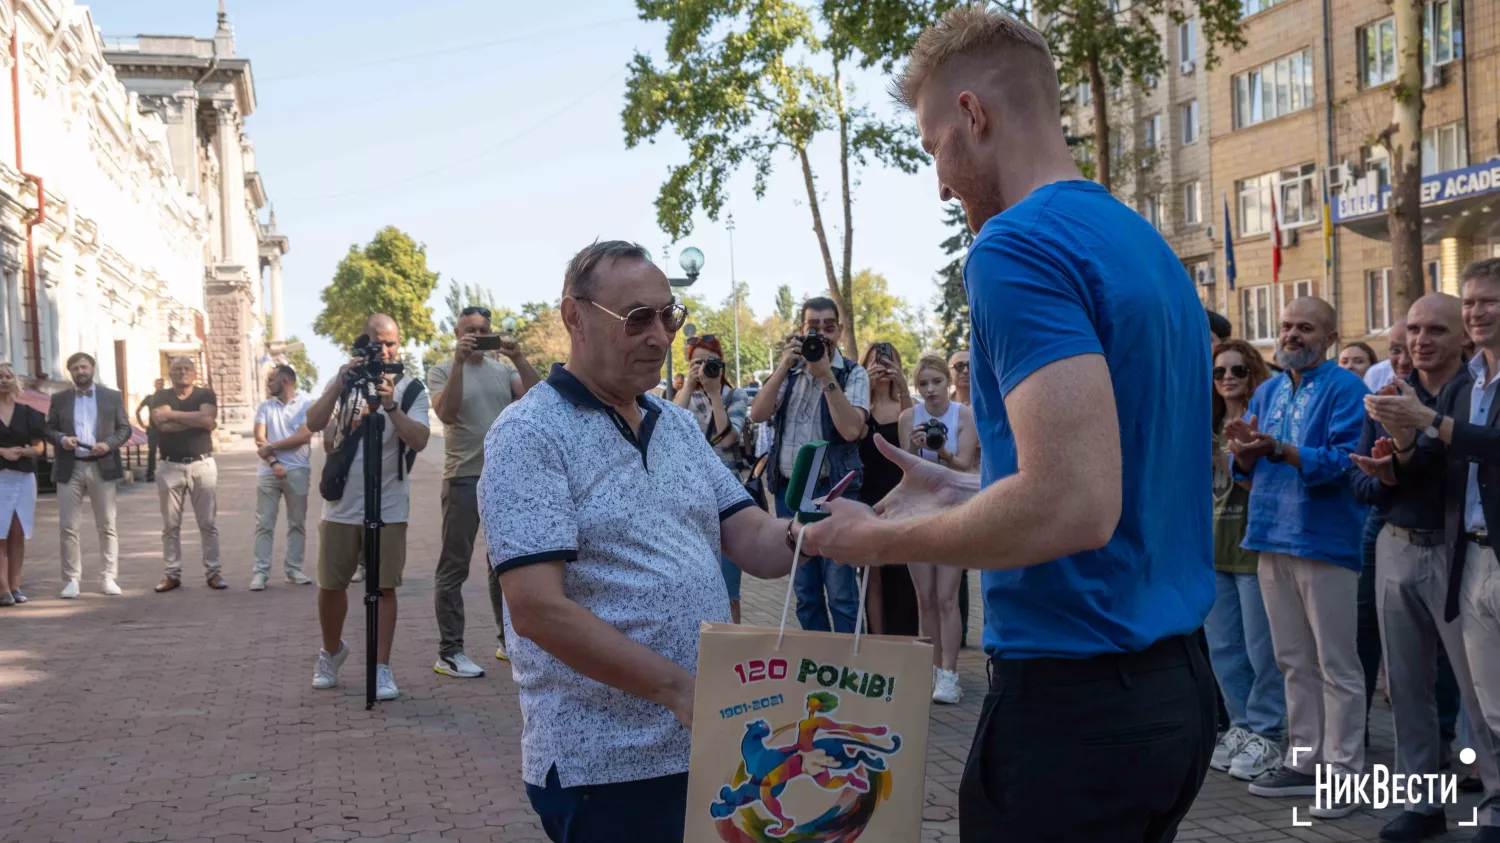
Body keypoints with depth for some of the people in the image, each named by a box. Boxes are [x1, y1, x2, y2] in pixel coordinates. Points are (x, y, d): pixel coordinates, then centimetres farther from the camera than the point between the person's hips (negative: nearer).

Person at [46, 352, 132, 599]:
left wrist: (108, 444, -12)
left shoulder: (113, 397, 8)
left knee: (107, 526, 3)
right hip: (69, 469, 1)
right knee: (68, 527, -1)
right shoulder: (58, 399, 11)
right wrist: (61, 439, -12)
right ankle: (71, 580, 4)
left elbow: (124, 429, 6)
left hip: (102, 467, -1)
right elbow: (48, 429, 10)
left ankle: (110, 578, 8)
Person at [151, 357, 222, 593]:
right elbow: (164, 425, -12)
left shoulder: (205, 394, 5)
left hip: (202, 465, -1)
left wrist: (172, 414, -9)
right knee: (170, 525, 3)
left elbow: (208, 420, -14)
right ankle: (172, 574, 9)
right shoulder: (161, 397, 6)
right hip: (171, 467, 1)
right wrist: (197, 420, -10)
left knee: (208, 522, 1)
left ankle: (213, 572, 6)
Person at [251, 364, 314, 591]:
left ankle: (294, 569, 11)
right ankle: (260, 572, -1)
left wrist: (272, 447, -8)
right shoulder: (264, 407, 11)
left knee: (297, 523, 4)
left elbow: (304, 436, -11)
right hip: (267, 472, 2)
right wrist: (273, 462, -13)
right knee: (264, 524, -2)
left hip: (297, 472, -2)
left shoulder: (306, 405, 1)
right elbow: (259, 439, 2)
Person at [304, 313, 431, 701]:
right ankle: (331, 651, 32)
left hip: (389, 508, -2)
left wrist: (391, 406, -31)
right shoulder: (344, 381, 5)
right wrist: (339, 386, -23)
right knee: (331, 585, 9)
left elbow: (419, 440, -17)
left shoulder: (411, 389, -2)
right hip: (340, 505, 2)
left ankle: (381, 669, 4)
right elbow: (314, 424, -10)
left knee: (384, 587, -3)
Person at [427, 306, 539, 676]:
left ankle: (507, 640, 26)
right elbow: (446, 413, -18)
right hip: (464, 479, -4)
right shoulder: (442, 371, -1)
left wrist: (518, 358, -16)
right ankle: (449, 653, 3)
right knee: (454, 568, 0)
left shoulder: (504, 369, 7)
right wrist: (458, 362, -22)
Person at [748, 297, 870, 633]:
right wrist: (783, 367, -9)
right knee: (805, 593, 11)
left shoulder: (853, 374, 1)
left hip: (833, 491, -4)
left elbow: (851, 429, -15)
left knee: (841, 593, -5)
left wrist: (825, 376, -17)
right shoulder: (788, 373, 13)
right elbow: (758, 414, -2)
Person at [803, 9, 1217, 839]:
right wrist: (957, 488, 18)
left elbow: (1075, 506, -27)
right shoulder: (1149, 246, 11)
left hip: (1075, 698, -9)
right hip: (1173, 686, 9)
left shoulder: (1020, 244, -18)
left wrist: (879, 538, -13)